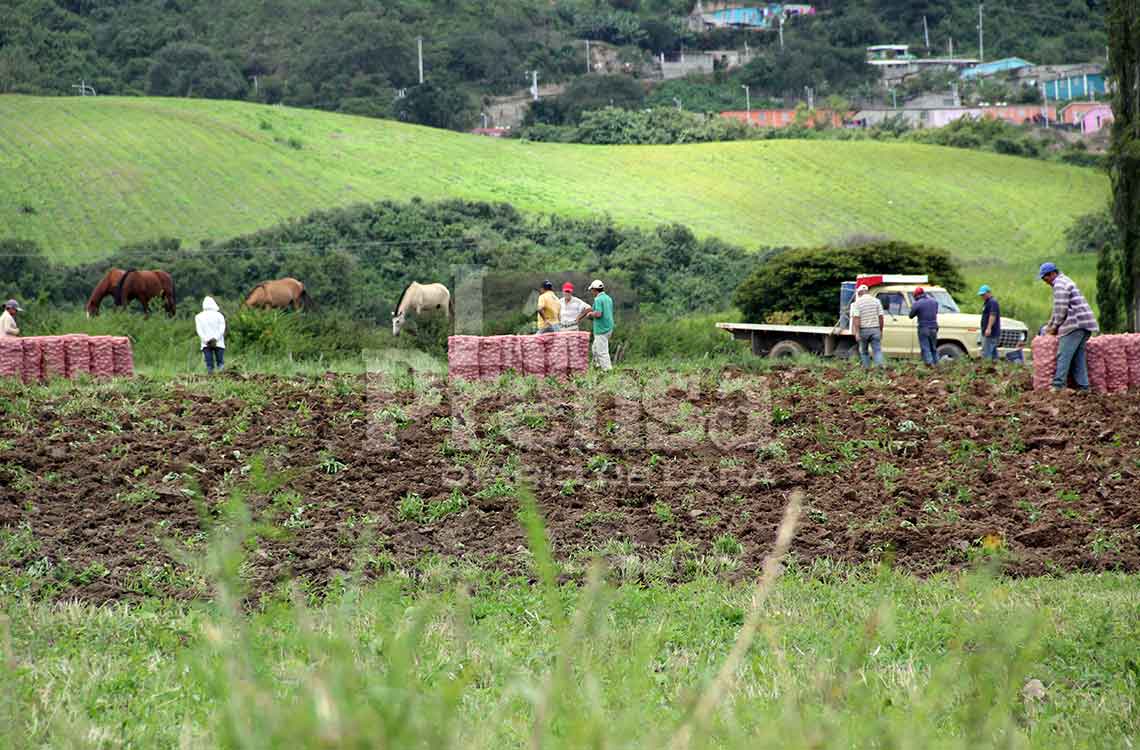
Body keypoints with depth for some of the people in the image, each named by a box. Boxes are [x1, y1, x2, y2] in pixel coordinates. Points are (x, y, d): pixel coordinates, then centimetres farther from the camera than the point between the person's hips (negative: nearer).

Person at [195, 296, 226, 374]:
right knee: (220, 363, -2)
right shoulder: (219, 315, 4)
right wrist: (215, 339, -10)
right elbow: (222, 329, -5)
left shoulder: (199, 317, 9)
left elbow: (199, 330, 0)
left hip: (206, 344, 1)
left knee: (209, 365, 1)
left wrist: (206, 340, -7)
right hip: (218, 343, -1)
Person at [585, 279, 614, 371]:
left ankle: (607, 369, -6)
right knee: (596, 348, 21)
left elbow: (598, 314, -25)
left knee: (602, 351, -5)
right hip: (609, 327, 9)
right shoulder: (608, 298, 13)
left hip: (601, 329, -9)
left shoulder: (598, 299, -15)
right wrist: (593, 313, 21)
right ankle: (598, 365, 23)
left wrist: (591, 314, -5)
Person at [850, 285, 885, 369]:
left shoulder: (858, 302, -4)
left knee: (864, 352, 15)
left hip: (863, 330, -1)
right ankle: (879, 364, -24)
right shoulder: (876, 301, 4)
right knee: (877, 350, -2)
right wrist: (881, 330, 12)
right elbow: (880, 317, 3)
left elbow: (856, 318, -11)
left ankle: (866, 368, 16)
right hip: (875, 329, 1)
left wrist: (857, 333, -13)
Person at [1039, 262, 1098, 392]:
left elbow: (1061, 309, -14)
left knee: (1063, 355, -12)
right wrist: (1050, 324, 29)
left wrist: (1055, 326, -4)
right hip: (1084, 325, 10)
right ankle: (1083, 386, 5)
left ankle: (1058, 385, -17)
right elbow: (1058, 308, 31)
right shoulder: (1065, 281, 25)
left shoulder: (1060, 285, -8)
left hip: (1075, 324, -10)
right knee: (1078, 357, 9)